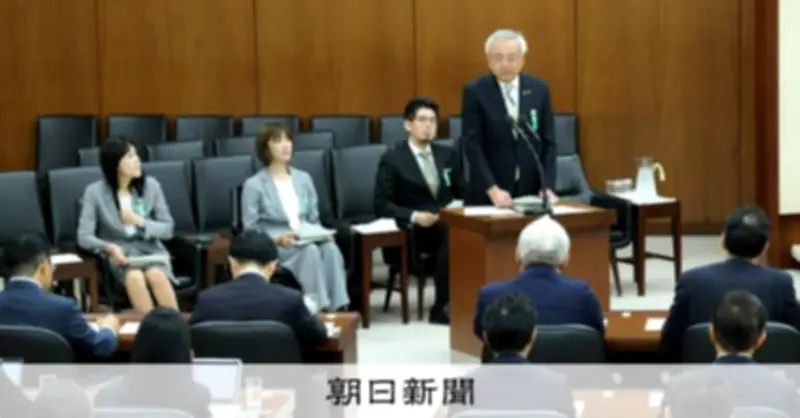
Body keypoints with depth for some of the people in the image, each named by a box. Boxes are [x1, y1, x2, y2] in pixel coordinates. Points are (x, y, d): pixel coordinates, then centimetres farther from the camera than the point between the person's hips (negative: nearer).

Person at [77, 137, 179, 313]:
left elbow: (168, 229, 4)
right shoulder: (95, 192, -4)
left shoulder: (151, 185, 2)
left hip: (150, 250, 2)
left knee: (157, 276, -33)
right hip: (119, 255, -1)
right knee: (135, 278, -35)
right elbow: (84, 237, -9)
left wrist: (140, 222, -14)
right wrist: (110, 248, -27)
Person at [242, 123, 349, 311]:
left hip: (307, 242, 4)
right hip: (274, 248, -4)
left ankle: (338, 307, -37)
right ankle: (319, 308, -38)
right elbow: (250, 232, -3)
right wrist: (277, 239, -21)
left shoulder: (303, 178, 16)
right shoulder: (254, 185, 0)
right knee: (310, 251, -35)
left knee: (330, 247, -31)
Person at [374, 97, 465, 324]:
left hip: (449, 223, 4)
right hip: (413, 231, -4)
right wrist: (413, 216, -19)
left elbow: (462, 193, 19)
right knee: (450, 235, -36)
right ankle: (442, 307, -27)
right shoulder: (392, 159, 3)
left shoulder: (448, 155, 19)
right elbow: (381, 205, -4)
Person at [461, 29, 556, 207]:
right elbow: (473, 146, -10)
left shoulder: (539, 89, 5)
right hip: (488, 196, -2)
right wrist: (492, 189, -19)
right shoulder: (475, 92, -5)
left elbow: (548, 142, 6)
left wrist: (547, 187, -5)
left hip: (532, 192, 3)